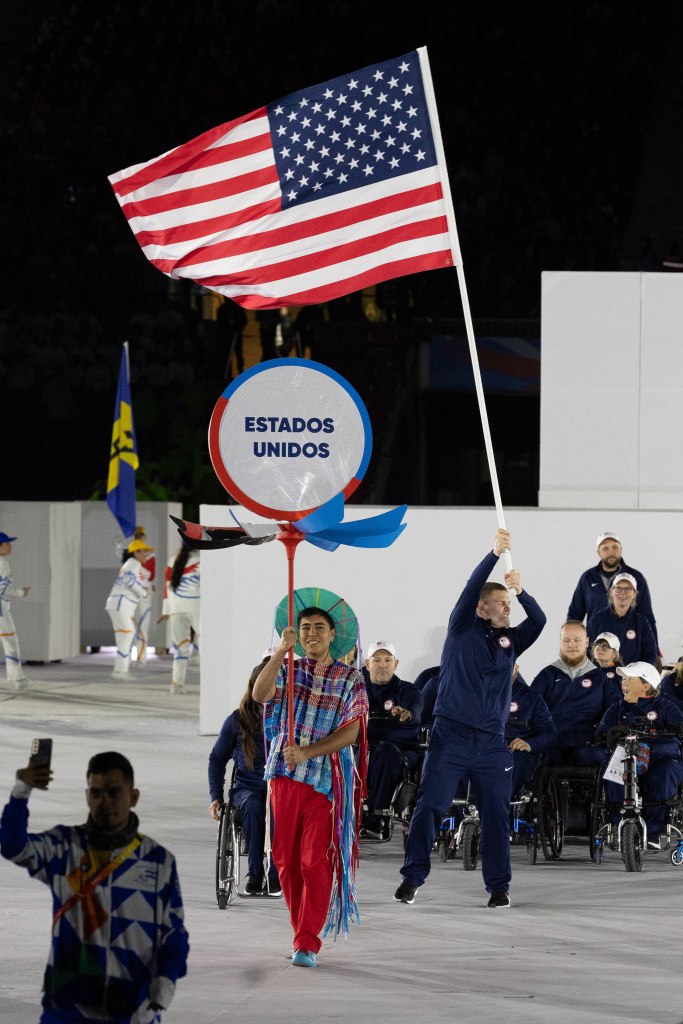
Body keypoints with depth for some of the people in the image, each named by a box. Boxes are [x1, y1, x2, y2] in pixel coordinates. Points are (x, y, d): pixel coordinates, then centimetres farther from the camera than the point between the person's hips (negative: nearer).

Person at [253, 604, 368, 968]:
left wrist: (307, 752, -18)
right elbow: (260, 695, -11)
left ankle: (308, 944, -8)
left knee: (315, 862, -8)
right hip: (284, 775, 3)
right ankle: (303, 934, 17)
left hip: (326, 780, -3)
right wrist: (281, 651, -20)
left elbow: (350, 732, -6)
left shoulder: (350, 679, 4)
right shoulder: (288, 669, 10)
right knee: (286, 860, 5)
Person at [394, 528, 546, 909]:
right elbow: (471, 590, -10)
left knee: (497, 814, 2)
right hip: (452, 735, -3)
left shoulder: (510, 640, 13)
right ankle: (413, 878, 0)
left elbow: (539, 620, -2)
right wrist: (495, 554, -20)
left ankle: (498, 885, 9)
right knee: (429, 807, -6)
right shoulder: (463, 631, 4)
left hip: (492, 742, 3)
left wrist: (520, 591, -19)